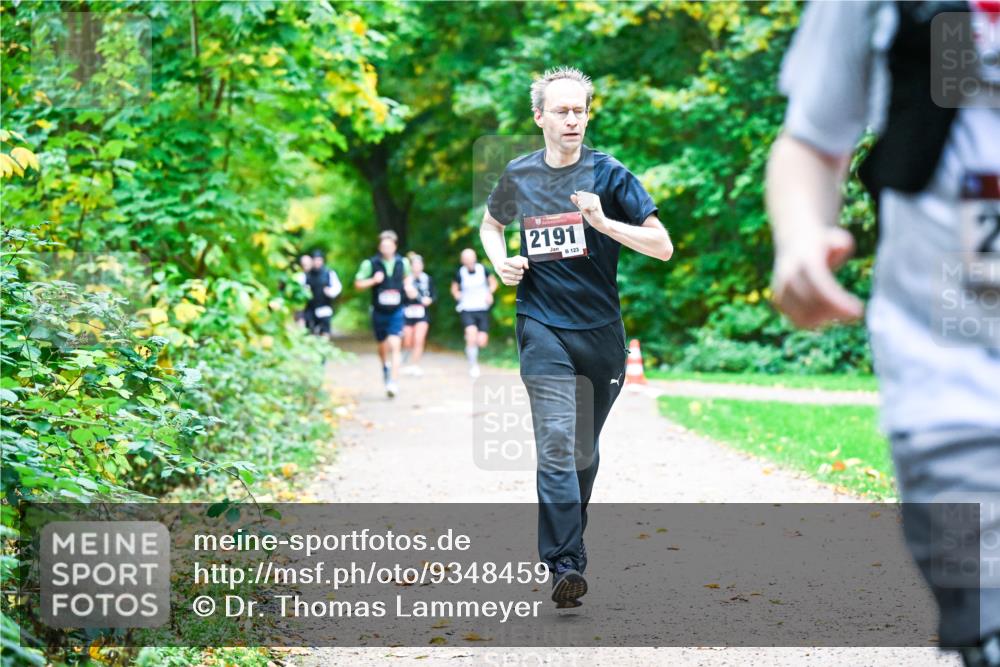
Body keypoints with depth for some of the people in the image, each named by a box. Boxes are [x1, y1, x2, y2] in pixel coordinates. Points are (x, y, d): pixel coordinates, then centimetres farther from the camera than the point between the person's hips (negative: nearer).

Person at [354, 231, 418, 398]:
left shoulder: (402, 262, 0)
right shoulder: (370, 264, -7)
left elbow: (408, 276, 22)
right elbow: (358, 283, -2)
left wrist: (408, 286, 2)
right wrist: (374, 280, -18)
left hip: (396, 311, -1)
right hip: (379, 312, 1)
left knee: (394, 346, -14)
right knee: (383, 346, 15)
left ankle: (394, 382, -18)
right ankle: (385, 368, 46)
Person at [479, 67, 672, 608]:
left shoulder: (609, 173, -2)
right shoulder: (518, 176, 4)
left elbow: (662, 246, -6)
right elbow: (491, 223, 26)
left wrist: (603, 221, -20)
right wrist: (501, 261, 4)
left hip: (601, 330, 1)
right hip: (543, 326, -1)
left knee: (585, 448, 13)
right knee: (556, 444, -16)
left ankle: (568, 538, 33)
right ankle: (566, 564, -20)